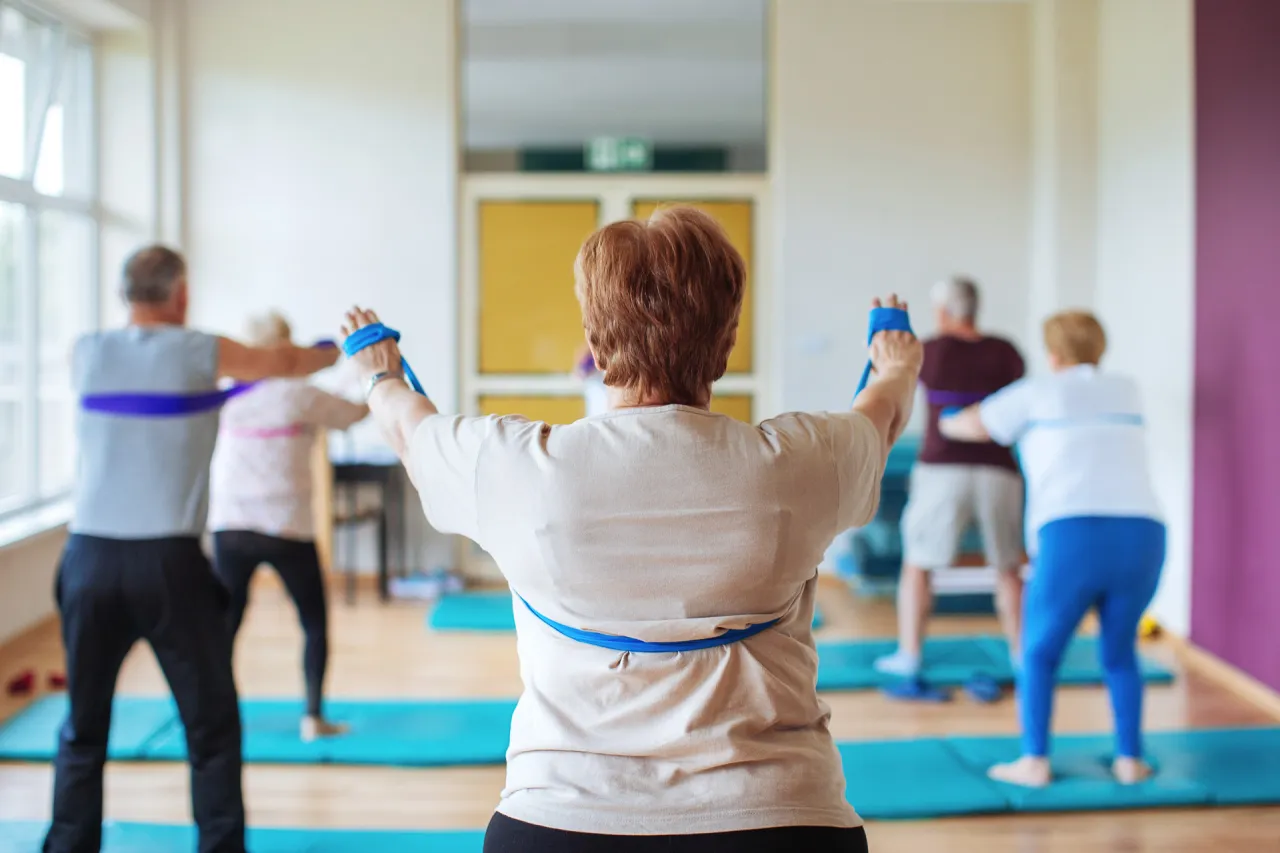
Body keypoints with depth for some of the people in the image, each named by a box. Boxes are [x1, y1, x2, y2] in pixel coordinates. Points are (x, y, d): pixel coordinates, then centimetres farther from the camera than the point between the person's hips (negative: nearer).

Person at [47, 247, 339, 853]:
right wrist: (337, 351, 36)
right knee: (212, 728, 8)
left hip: (90, 557, 3)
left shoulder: (86, 354, 6)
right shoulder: (199, 353, 0)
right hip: (167, 562, -3)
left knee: (83, 728, 13)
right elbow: (287, 363, 16)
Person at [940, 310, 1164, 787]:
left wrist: (946, 423, 47)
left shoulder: (1037, 393, 11)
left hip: (1071, 538, -3)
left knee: (1039, 653, 15)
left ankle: (1034, 762, 11)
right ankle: (1130, 760, 21)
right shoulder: (1124, 391, 22)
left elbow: (970, 426, 24)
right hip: (1142, 537, 3)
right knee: (1120, 651, 23)